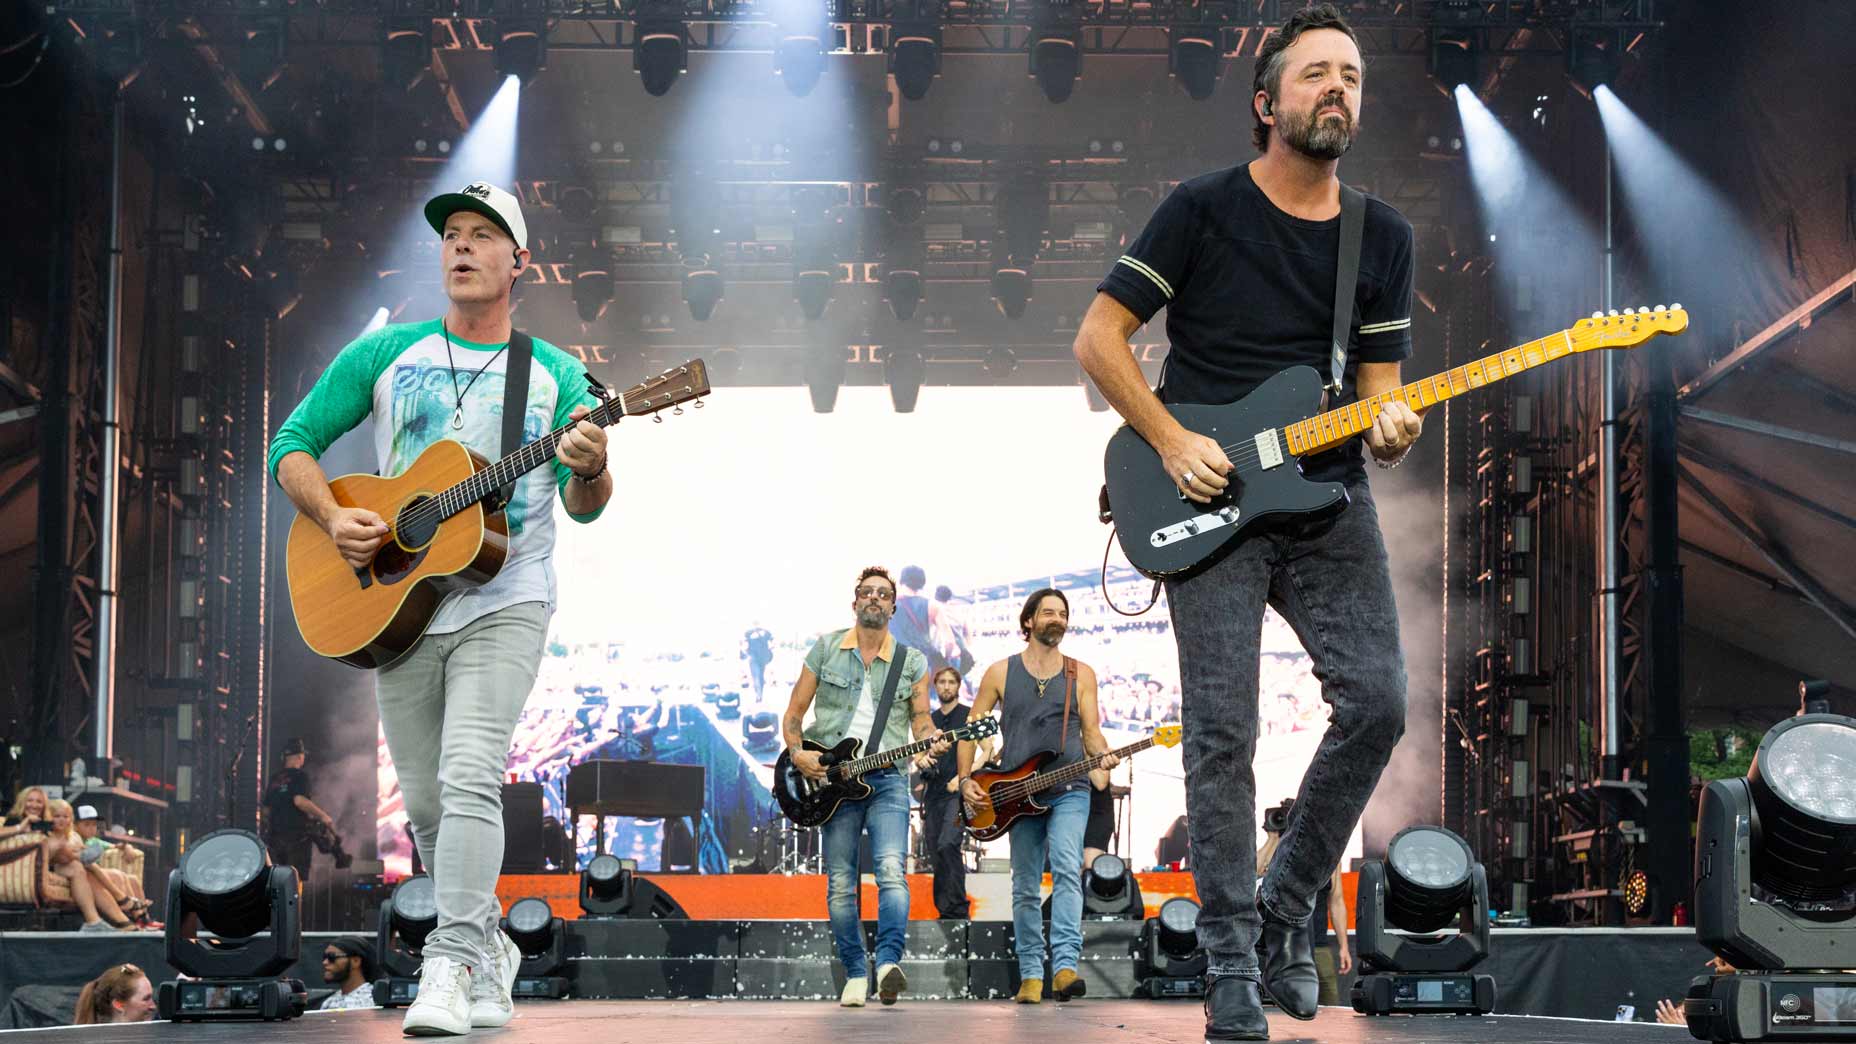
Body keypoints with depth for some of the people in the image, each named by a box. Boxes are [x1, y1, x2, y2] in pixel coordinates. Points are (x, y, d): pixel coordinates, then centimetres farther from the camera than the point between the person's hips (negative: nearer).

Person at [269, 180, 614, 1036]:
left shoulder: (555, 374, 4)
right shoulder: (386, 354, 7)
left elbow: (583, 506, -1)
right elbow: (293, 445, 8)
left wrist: (590, 470, -25)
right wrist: (333, 518, -11)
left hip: (504, 604, -3)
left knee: (470, 779, -20)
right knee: (426, 804, 8)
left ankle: (453, 966, -18)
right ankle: (490, 948, 27)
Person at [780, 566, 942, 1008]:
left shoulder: (912, 662, 8)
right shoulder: (825, 649, 8)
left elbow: (920, 720, 10)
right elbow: (794, 713, 10)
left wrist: (930, 740, -13)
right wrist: (797, 753, -7)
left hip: (886, 778, -1)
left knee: (892, 869, -21)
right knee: (840, 884, 2)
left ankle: (888, 963, -29)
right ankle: (856, 975, 11)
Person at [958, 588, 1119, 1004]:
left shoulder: (1080, 674, 10)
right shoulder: (1000, 673, 7)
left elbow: (1091, 729, 8)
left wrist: (1102, 756, -14)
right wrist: (966, 779, 0)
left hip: (1069, 790, -1)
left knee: (1067, 868, -22)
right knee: (1025, 888, 5)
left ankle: (1065, 966, -31)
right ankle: (1031, 975, 12)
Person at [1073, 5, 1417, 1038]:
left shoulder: (1384, 237, 10)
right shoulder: (1203, 209, -2)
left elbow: (1379, 384, 9)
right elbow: (1098, 337, -1)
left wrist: (1389, 430, -15)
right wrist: (1172, 443, -10)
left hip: (1327, 496, 4)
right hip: (1207, 497, -4)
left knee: (1377, 702, -9)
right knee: (1223, 734, -7)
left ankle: (1287, 908, 12)